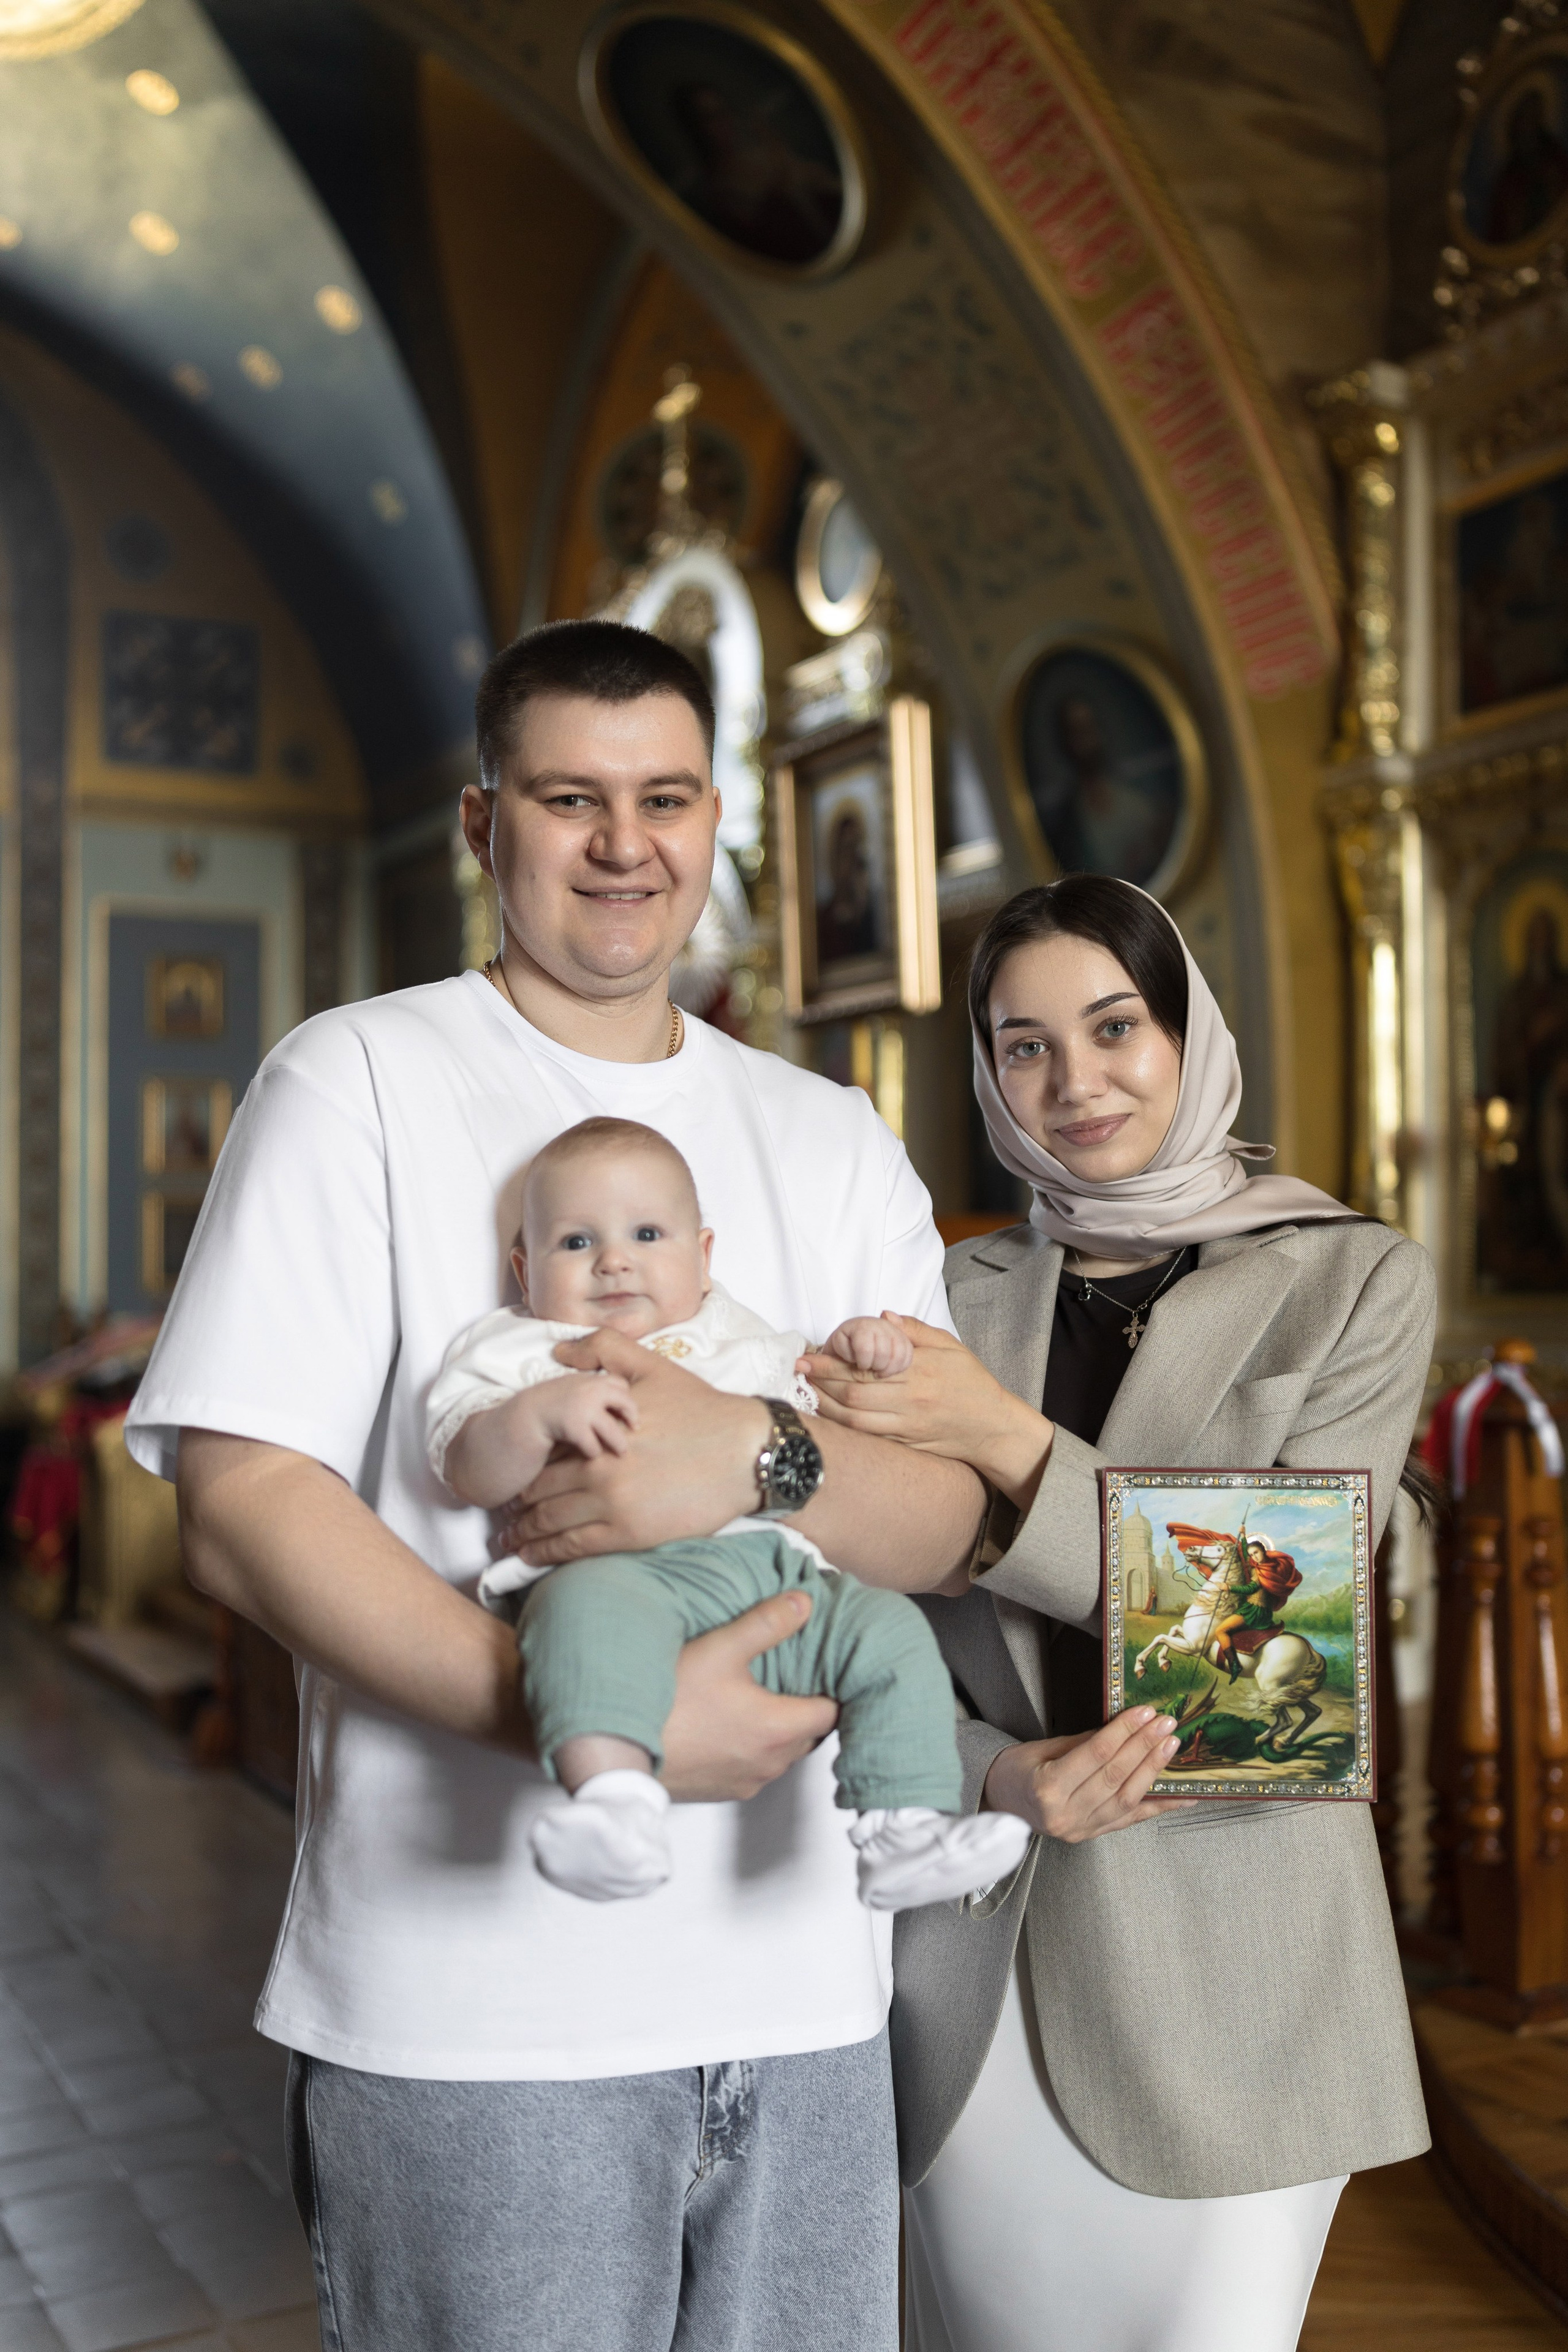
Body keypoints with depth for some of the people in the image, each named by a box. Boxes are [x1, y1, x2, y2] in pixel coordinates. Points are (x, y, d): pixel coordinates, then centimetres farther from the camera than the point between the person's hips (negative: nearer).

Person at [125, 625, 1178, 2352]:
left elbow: (949, 1522, 3)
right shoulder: (355, 1081, -2)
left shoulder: (834, 1142, 10)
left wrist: (755, 1463, -19)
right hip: (470, 2002, -3)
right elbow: (239, 1509, -11)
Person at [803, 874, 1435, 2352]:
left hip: (1222, 1970, -2)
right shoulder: (954, 1298, 6)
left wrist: (1009, 1442, -20)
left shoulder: (1351, 1284, -1)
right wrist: (996, 1769, -14)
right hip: (972, 1964, 3)